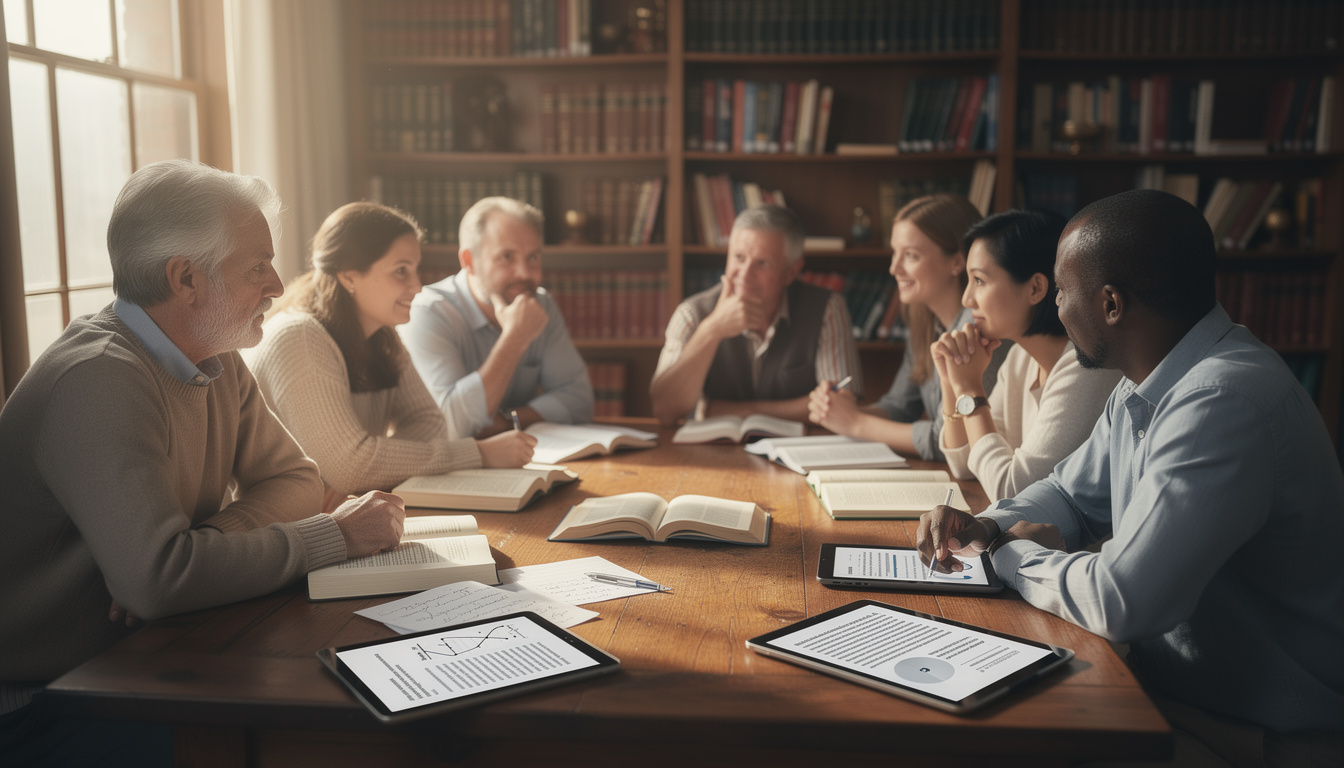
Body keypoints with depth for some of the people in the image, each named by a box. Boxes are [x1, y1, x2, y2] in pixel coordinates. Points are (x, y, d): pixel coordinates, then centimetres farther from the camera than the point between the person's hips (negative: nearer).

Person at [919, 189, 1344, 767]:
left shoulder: (1224, 401, -29)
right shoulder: (1144, 387, 3)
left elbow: (1118, 602, -31)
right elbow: (1070, 493, 17)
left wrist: (1015, 556, -11)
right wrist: (988, 529, -4)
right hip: (1170, 681, 8)